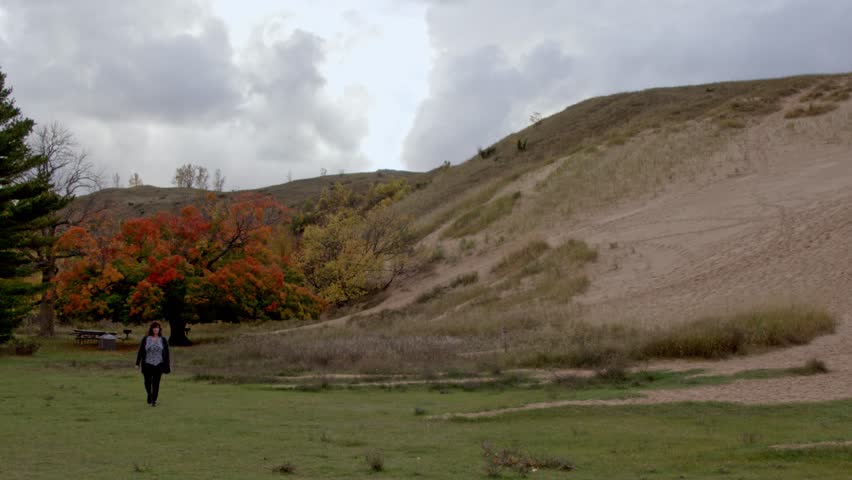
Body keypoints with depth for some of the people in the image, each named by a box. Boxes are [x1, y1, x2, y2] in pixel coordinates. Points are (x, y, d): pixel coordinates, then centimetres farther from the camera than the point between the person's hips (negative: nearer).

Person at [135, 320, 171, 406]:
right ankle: (149, 394, 34)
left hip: (158, 365, 0)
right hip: (147, 365, 0)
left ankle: (154, 400, 7)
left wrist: (167, 366, 0)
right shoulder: (145, 339, 1)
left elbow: (166, 353, 3)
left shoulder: (163, 340, 2)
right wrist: (137, 363, 0)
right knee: (147, 382, 7)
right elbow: (140, 352, 4)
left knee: (156, 383, 0)